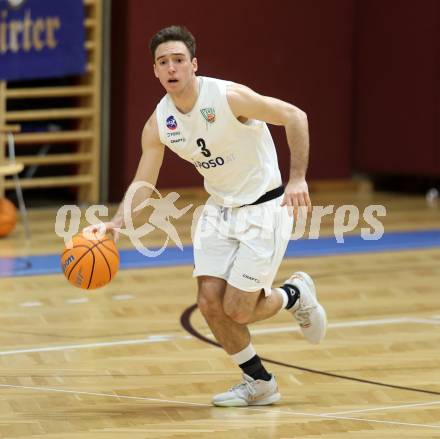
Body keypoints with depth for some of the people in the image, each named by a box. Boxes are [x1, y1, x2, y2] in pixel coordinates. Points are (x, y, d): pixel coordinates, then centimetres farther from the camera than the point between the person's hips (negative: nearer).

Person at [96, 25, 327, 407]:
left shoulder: (228, 97, -23)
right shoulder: (159, 124, -6)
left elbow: (295, 117, -19)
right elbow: (142, 184, 1)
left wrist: (297, 179, -27)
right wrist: (116, 222, -17)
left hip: (264, 207, -6)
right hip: (220, 210, 6)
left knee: (237, 310, -10)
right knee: (210, 303, -4)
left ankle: (295, 295, 23)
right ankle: (259, 382, 18)